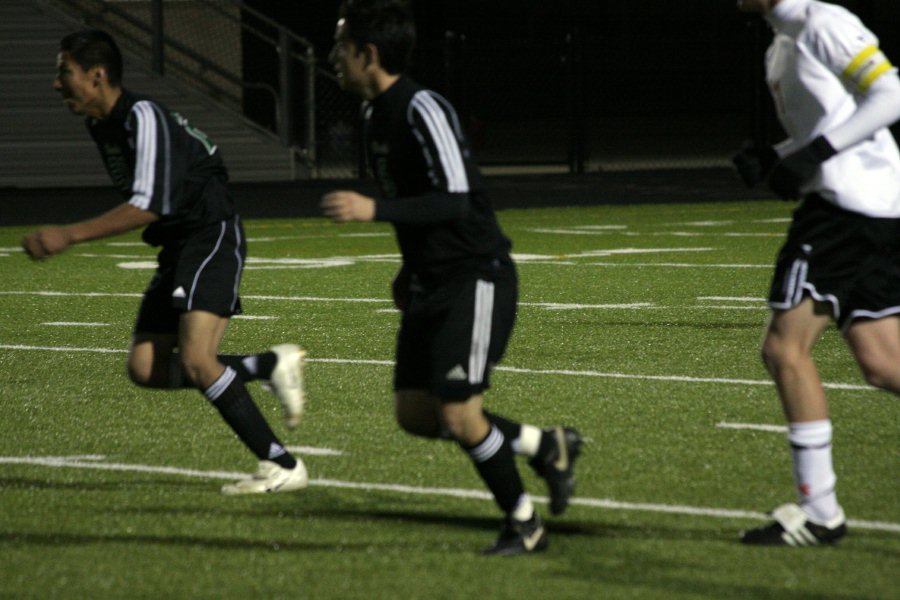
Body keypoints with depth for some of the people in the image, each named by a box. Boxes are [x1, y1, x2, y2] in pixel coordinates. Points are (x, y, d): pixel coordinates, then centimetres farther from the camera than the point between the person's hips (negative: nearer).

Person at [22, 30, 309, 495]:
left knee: (194, 359, -23)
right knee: (145, 367, 0)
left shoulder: (144, 118, -19)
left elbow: (148, 206, -28)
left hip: (212, 238, -10)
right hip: (176, 248, 10)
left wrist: (69, 236, -30)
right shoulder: (101, 125, 10)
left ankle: (282, 465, -16)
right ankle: (273, 365, 10)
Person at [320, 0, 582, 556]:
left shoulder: (422, 110, -19)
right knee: (415, 412, 6)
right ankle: (546, 447, 20)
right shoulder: (376, 115, 11)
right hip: (432, 282, 10)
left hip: (476, 277, -10)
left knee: (459, 415, -13)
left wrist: (374, 210, -31)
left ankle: (524, 523, 6)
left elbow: (455, 201, -26)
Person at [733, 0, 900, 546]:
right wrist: (773, 159, 10)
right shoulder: (782, 47, 21)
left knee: (786, 346, -6)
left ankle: (820, 511, -3)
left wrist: (816, 152, -22)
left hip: (845, 206, -10)